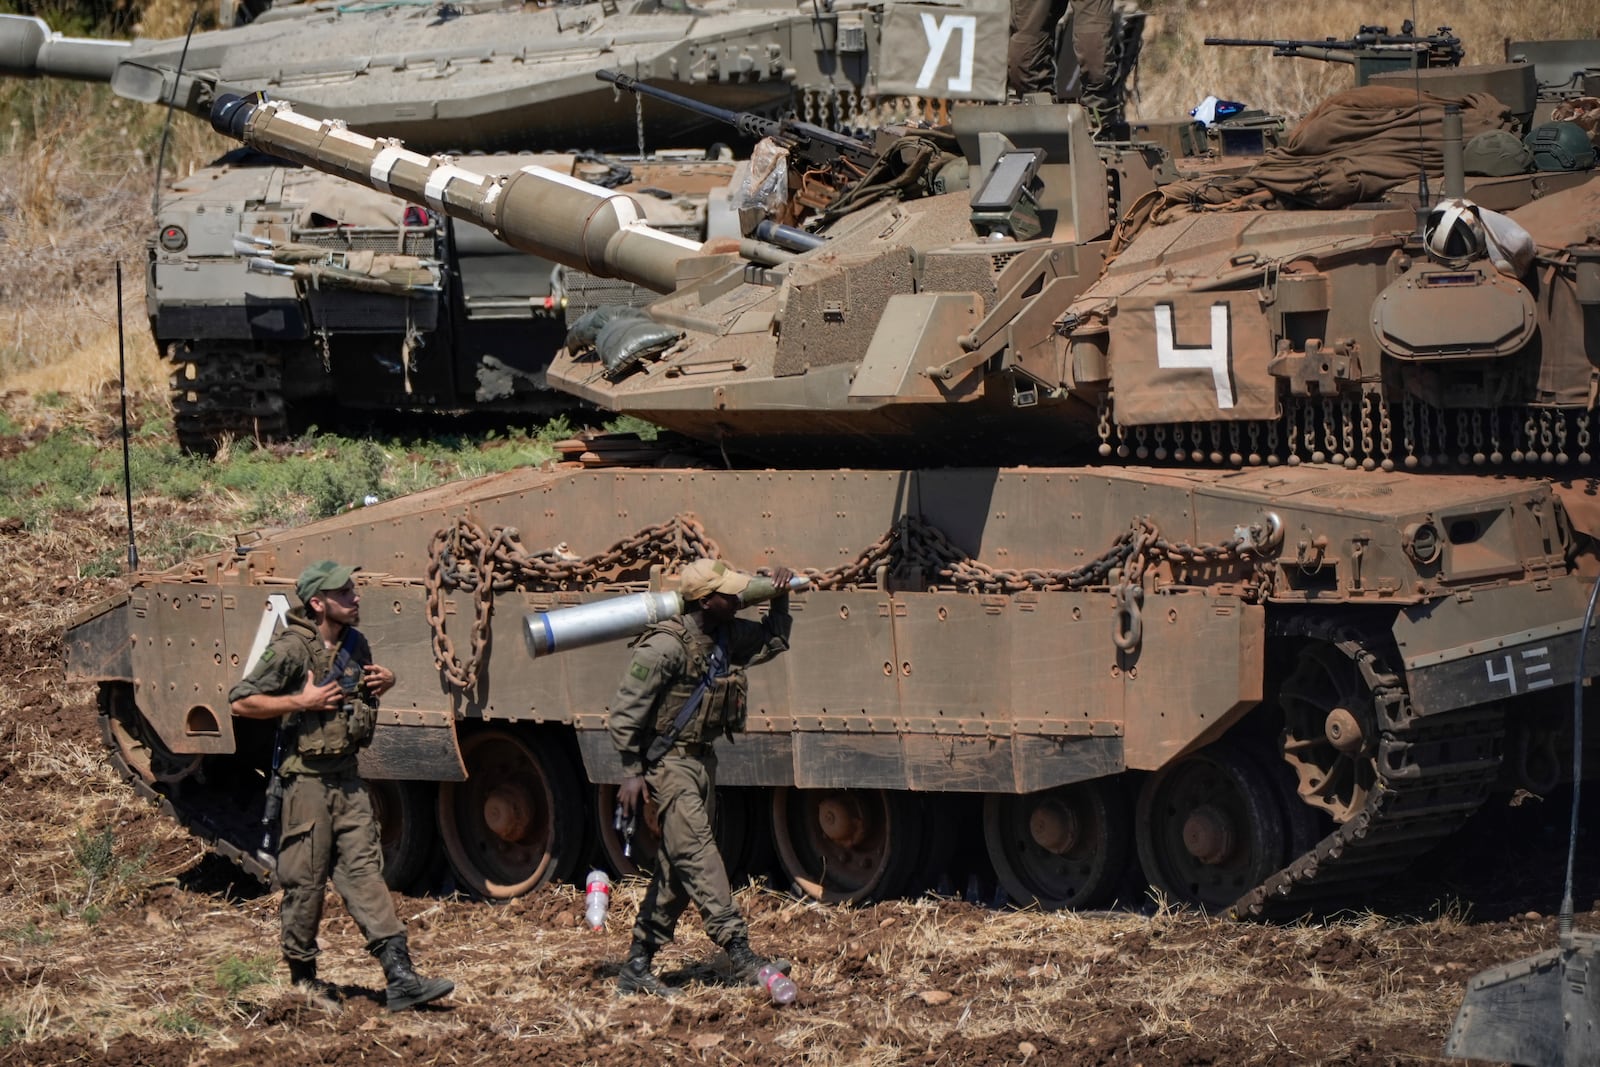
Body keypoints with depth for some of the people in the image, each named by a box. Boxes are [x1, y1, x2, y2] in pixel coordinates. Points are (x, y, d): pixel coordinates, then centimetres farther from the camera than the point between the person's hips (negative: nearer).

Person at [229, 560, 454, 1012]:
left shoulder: (355, 644, 9)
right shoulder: (291, 648, -13)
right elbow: (241, 702, -13)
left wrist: (386, 681, 6)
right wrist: (301, 702, -20)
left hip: (347, 776, 6)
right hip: (307, 776, -6)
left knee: (364, 870, 1)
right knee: (305, 881, 1)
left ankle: (401, 978, -6)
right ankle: (302, 977, 15)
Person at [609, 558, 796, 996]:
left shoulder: (728, 638, 5)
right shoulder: (666, 646, -19)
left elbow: (772, 643, 26)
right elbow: (625, 710, -16)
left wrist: (780, 601, 9)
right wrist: (631, 773, -17)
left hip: (701, 760, 9)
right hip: (667, 761, -9)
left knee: (677, 869, 8)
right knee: (697, 852, -16)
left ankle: (636, 968, 14)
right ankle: (741, 956, -23)